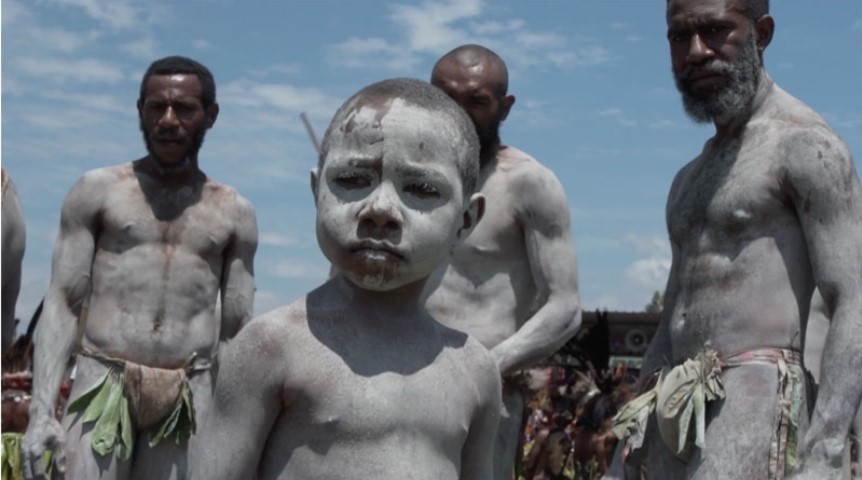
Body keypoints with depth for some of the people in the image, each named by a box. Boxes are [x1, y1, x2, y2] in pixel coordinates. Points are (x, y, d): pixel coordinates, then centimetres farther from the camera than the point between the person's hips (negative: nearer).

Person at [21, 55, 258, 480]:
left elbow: (237, 331, 13)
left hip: (188, 399, 2)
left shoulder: (234, 213, 12)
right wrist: (41, 411, -8)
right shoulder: (98, 190, 7)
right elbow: (62, 304, 3)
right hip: (103, 384, -1)